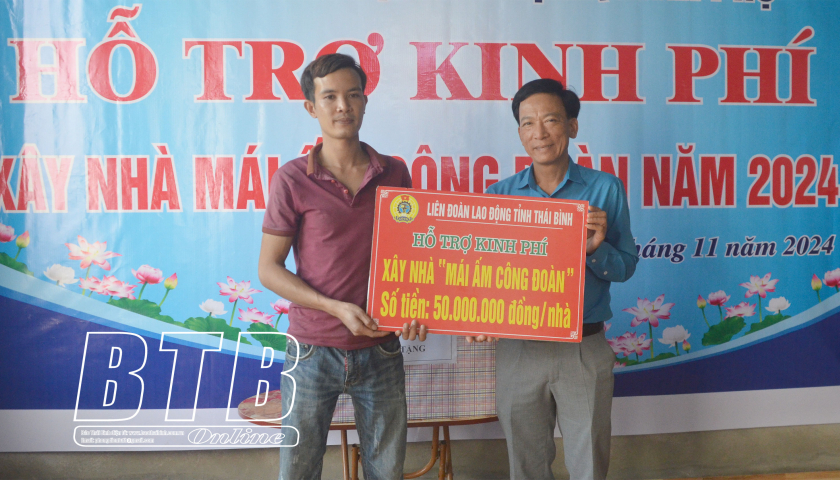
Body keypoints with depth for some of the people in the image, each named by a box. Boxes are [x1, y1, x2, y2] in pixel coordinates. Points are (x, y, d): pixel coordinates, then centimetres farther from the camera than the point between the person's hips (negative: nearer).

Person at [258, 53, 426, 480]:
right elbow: (268, 268, -4)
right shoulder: (293, 179, -5)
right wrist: (335, 307, -15)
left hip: (381, 350, 2)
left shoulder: (395, 173, 4)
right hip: (313, 352, -2)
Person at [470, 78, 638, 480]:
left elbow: (626, 267, 0)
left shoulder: (605, 189, -2)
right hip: (517, 350, 2)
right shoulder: (500, 195, 2)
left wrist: (596, 248, -21)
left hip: (585, 351, -1)